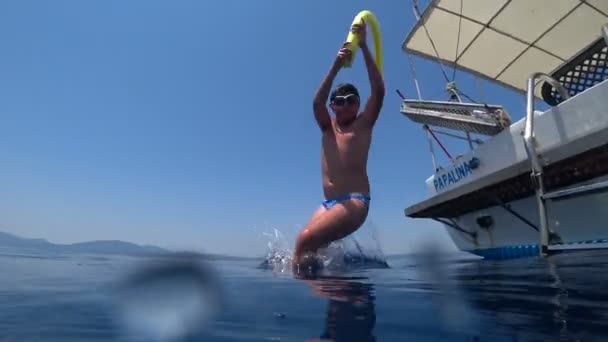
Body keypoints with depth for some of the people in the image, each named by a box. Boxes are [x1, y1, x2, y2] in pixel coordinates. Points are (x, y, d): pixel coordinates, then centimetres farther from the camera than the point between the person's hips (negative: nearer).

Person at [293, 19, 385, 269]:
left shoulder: (363, 124, 5)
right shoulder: (327, 126, 14)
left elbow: (379, 91, -8)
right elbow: (317, 102, -3)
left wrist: (364, 47, -7)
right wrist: (336, 65, -13)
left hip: (355, 202, -5)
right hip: (328, 203, 5)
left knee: (305, 240, -22)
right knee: (304, 244, -8)